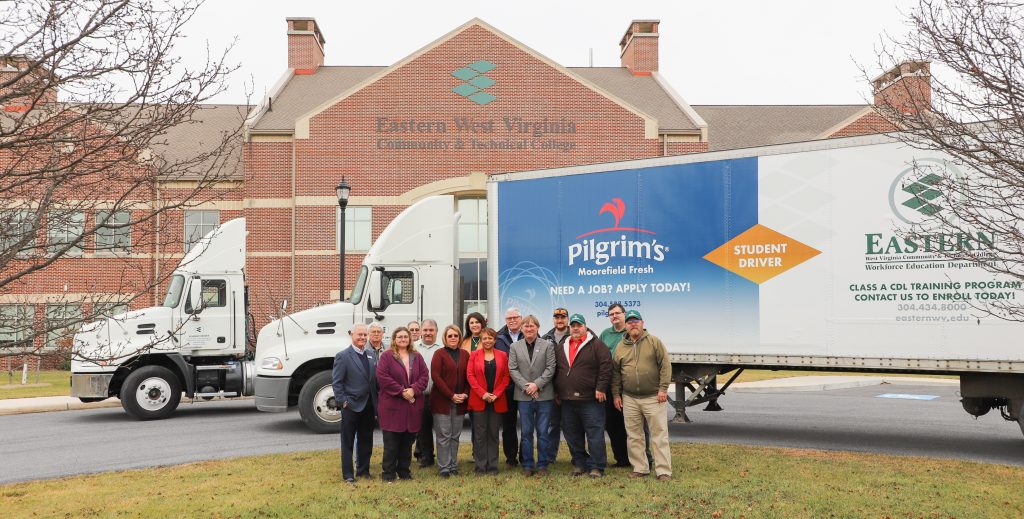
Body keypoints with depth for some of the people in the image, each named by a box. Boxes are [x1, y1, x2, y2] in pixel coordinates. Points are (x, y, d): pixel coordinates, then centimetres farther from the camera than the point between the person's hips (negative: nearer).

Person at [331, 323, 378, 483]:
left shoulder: (371, 355, 8)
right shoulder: (343, 356, -8)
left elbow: (375, 379, 10)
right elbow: (336, 381, -10)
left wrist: (376, 403, 5)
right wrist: (342, 401, -14)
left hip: (368, 406, 6)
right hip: (351, 406, -5)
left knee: (366, 441, 14)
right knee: (348, 442, 5)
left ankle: (363, 471, 26)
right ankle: (348, 475, 12)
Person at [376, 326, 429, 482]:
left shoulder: (417, 357, 12)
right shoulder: (387, 356, -1)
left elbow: (424, 376, 5)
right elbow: (382, 377, -11)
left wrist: (413, 390, -13)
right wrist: (401, 391, -14)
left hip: (413, 405, 4)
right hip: (392, 406, -4)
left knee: (408, 441, 9)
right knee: (391, 441, -1)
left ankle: (404, 471, 20)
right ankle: (388, 473, 8)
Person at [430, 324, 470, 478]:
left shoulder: (465, 355, 10)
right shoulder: (439, 354, -2)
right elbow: (435, 376, -10)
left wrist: (465, 394, -6)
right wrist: (451, 395, -14)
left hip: (459, 402, 4)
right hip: (441, 401, -4)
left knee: (455, 435, 8)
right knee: (444, 435, -2)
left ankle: (453, 466, 16)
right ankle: (444, 468, 5)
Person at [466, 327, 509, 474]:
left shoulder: (502, 355, 7)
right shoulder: (474, 355, 4)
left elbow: (506, 376, 3)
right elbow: (470, 375, -2)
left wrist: (496, 394, -8)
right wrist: (482, 393, -11)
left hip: (497, 401, 1)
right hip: (479, 400, -1)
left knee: (493, 434, 6)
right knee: (480, 434, 2)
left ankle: (493, 466, 12)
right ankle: (481, 466, 8)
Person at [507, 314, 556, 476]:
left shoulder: (548, 345, 4)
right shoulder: (515, 346, 7)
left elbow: (550, 368, -3)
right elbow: (512, 369, 1)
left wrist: (537, 384, -13)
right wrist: (525, 386, -10)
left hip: (544, 395, -1)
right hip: (524, 395, 1)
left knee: (543, 432, 3)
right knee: (526, 432, 6)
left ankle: (542, 465, 12)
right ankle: (527, 465, 15)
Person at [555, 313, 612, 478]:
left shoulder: (596, 345, -3)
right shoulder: (562, 347, 15)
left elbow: (605, 367, -10)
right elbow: (556, 371, 21)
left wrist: (600, 388, -15)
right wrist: (558, 392, 15)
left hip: (590, 400, -6)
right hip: (567, 400, 6)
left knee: (595, 434, -3)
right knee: (572, 435, 11)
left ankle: (597, 467, 4)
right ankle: (580, 464, 23)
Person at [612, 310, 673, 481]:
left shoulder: (654, 342, -1)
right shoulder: (620, 347, 9)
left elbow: (665, 366, -4)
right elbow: (615, 373, 13)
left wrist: (663, 389, -11)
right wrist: (616, 395, 9)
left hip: (654, 398, -3)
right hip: (629, 399, 4)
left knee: (659, 435, -2)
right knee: (634, 436, 9)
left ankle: (664, 471, 3)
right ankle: (640, 469, 19)